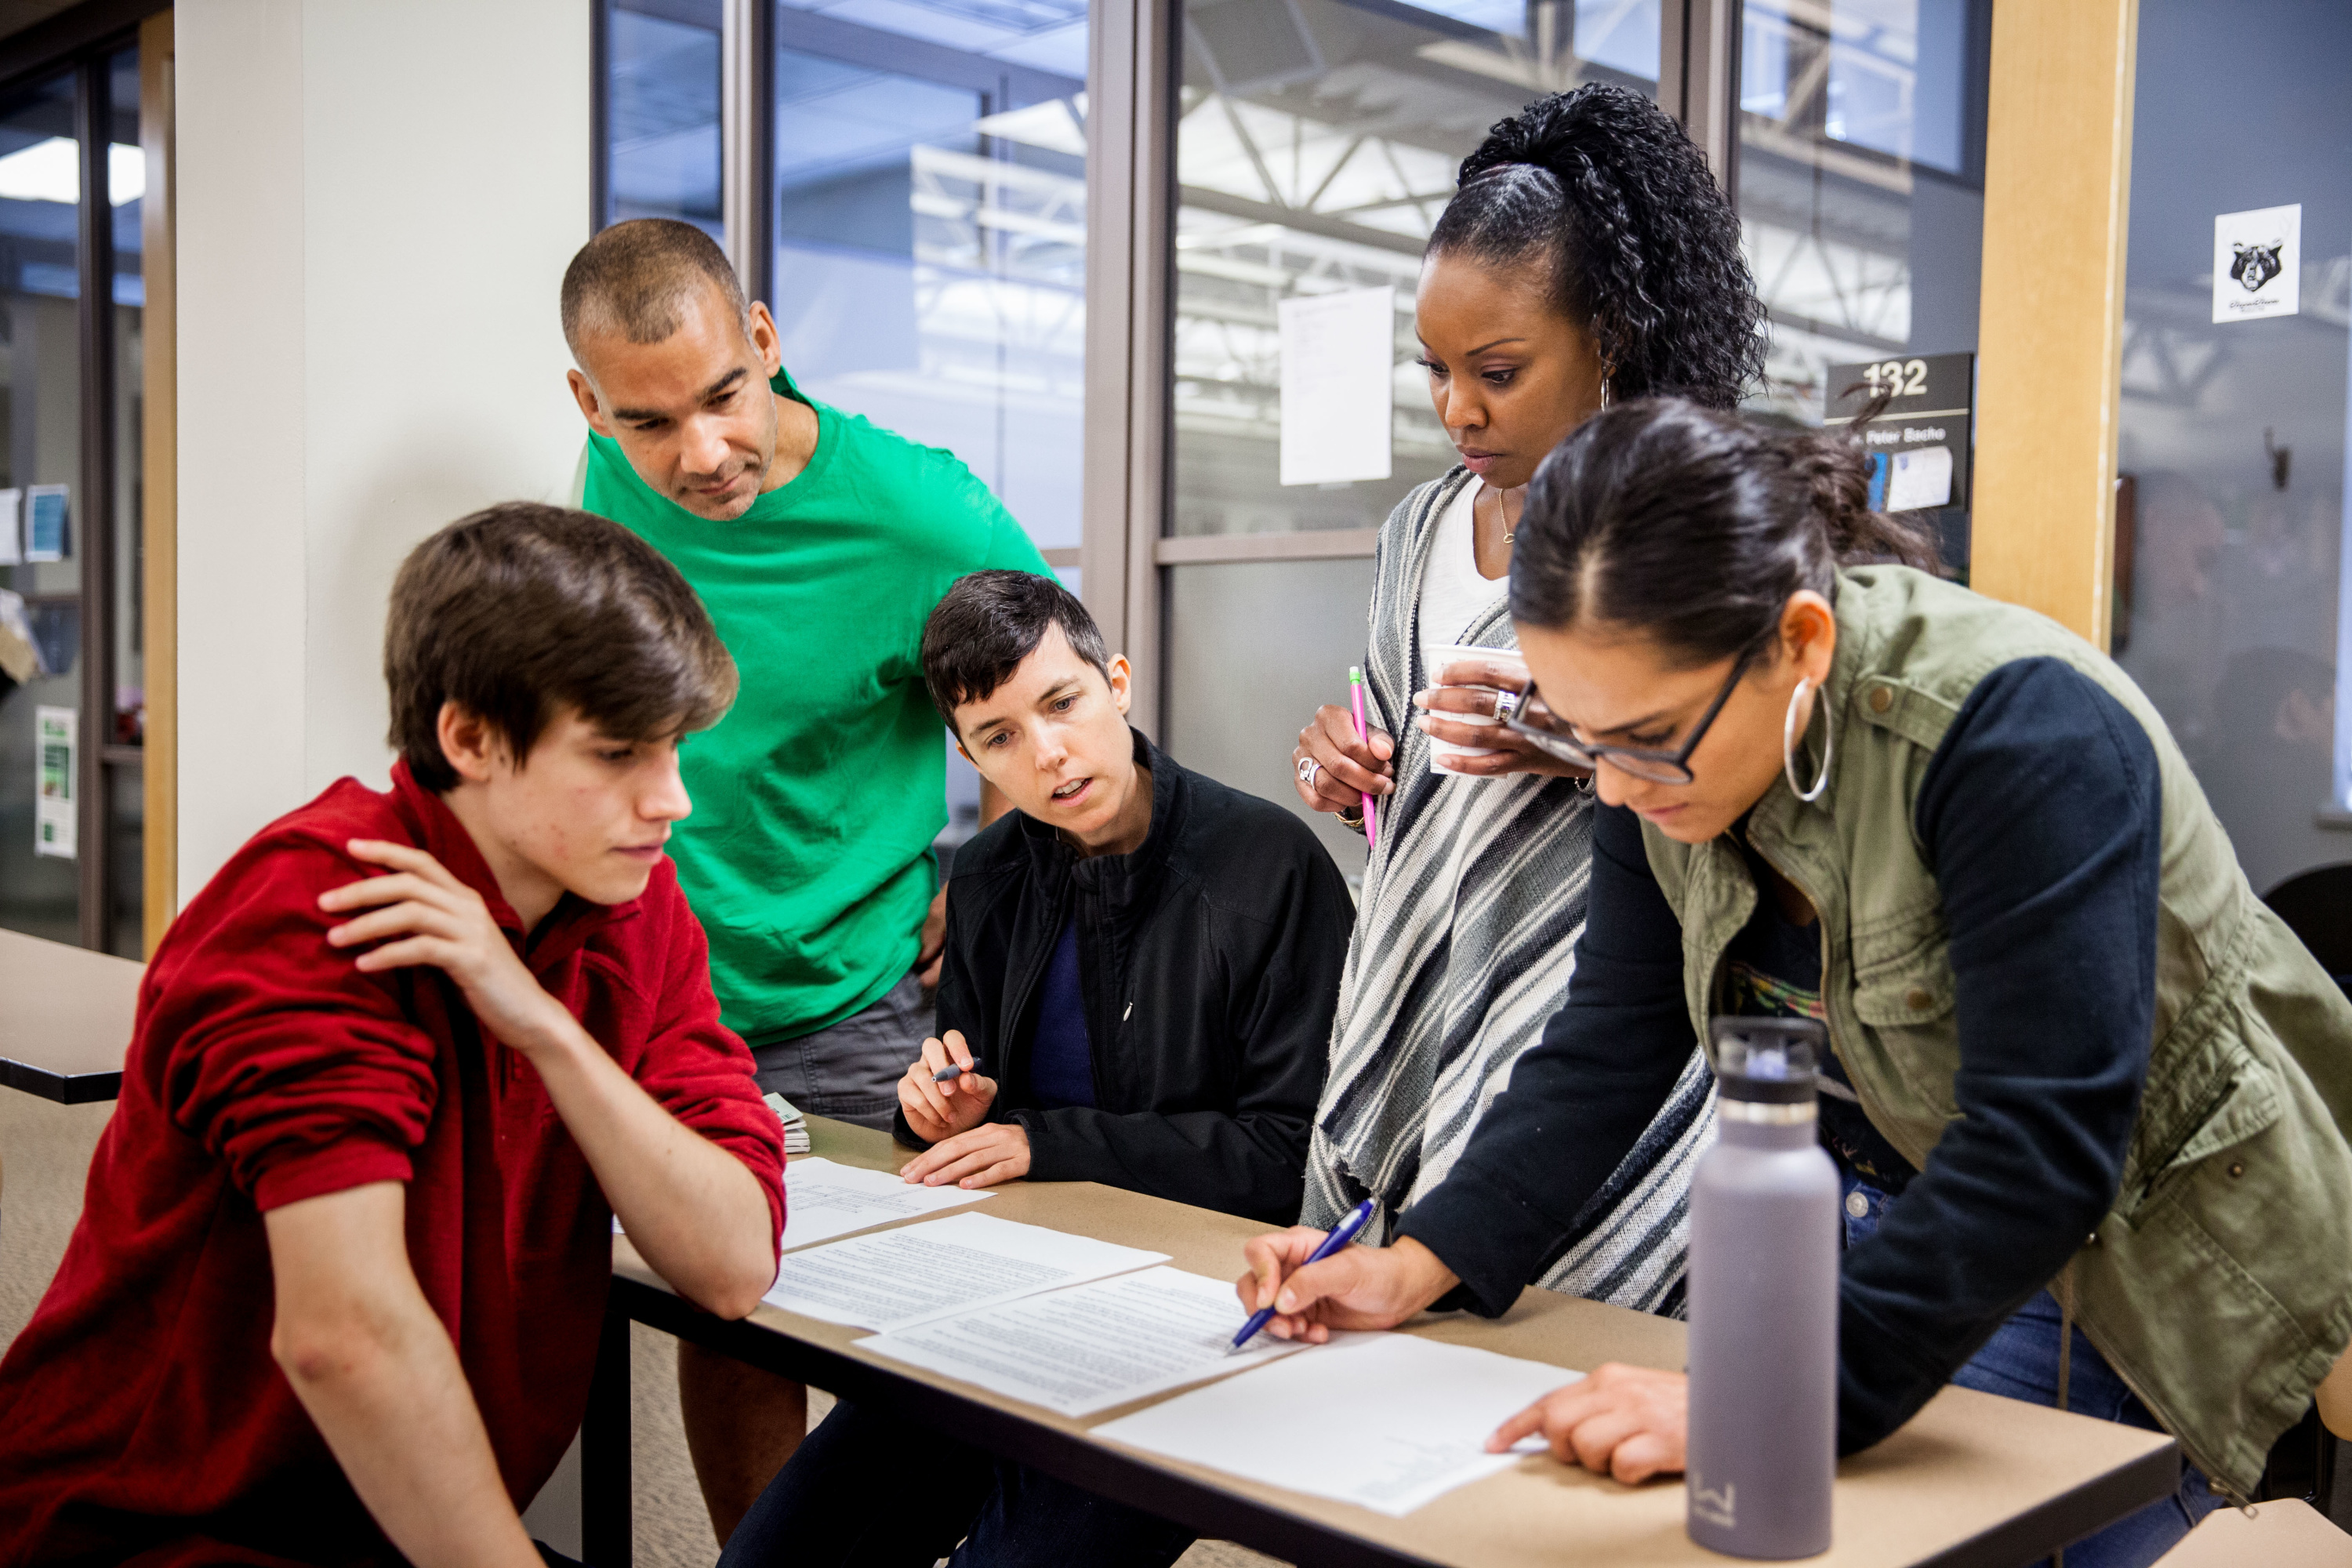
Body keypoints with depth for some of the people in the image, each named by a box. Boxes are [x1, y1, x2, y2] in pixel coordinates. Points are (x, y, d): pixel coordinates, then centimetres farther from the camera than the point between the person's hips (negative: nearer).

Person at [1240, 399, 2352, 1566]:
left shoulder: (2021, 729, -31)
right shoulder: (1667, 731, -10)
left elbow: (2043, 1148, -34)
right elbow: (1612, 1040, -2)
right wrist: (1422, 1264, -11)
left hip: (2131, 1283, -5)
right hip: (1884, 1224, 6)